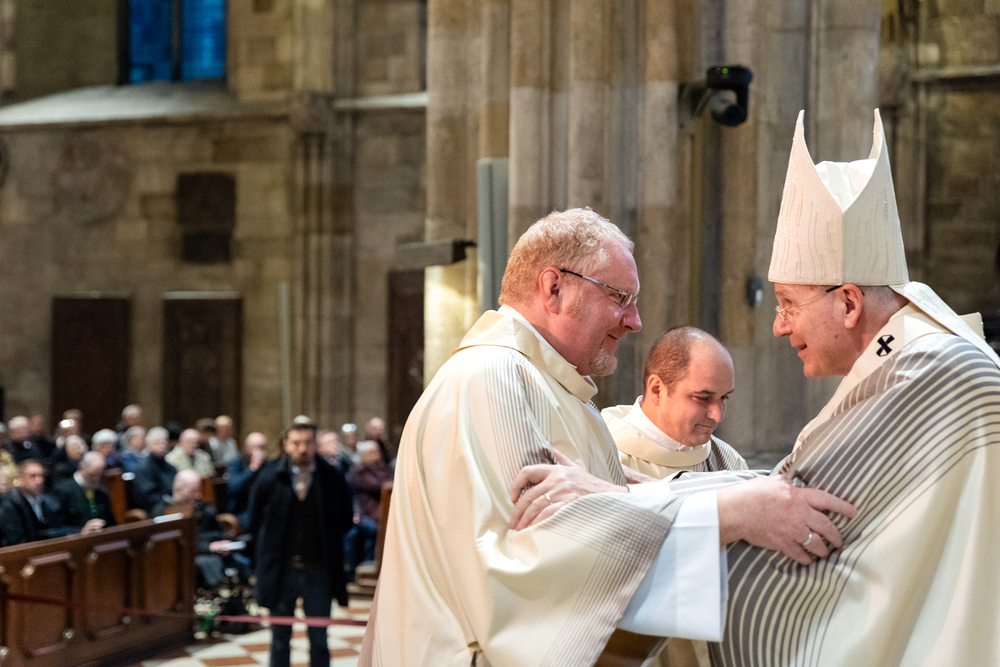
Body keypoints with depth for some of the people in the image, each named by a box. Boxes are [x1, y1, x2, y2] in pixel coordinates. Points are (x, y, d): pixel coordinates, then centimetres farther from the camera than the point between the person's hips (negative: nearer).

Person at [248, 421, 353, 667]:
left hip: (318, 571, 0)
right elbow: (255, 522, 6)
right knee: (280, 640, 10)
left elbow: (344, 520, 6)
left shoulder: (332, 478, -4)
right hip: (281, 571, 1)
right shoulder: (269, 478, -3)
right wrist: (268, 553, 5)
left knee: (319, 641, 5)